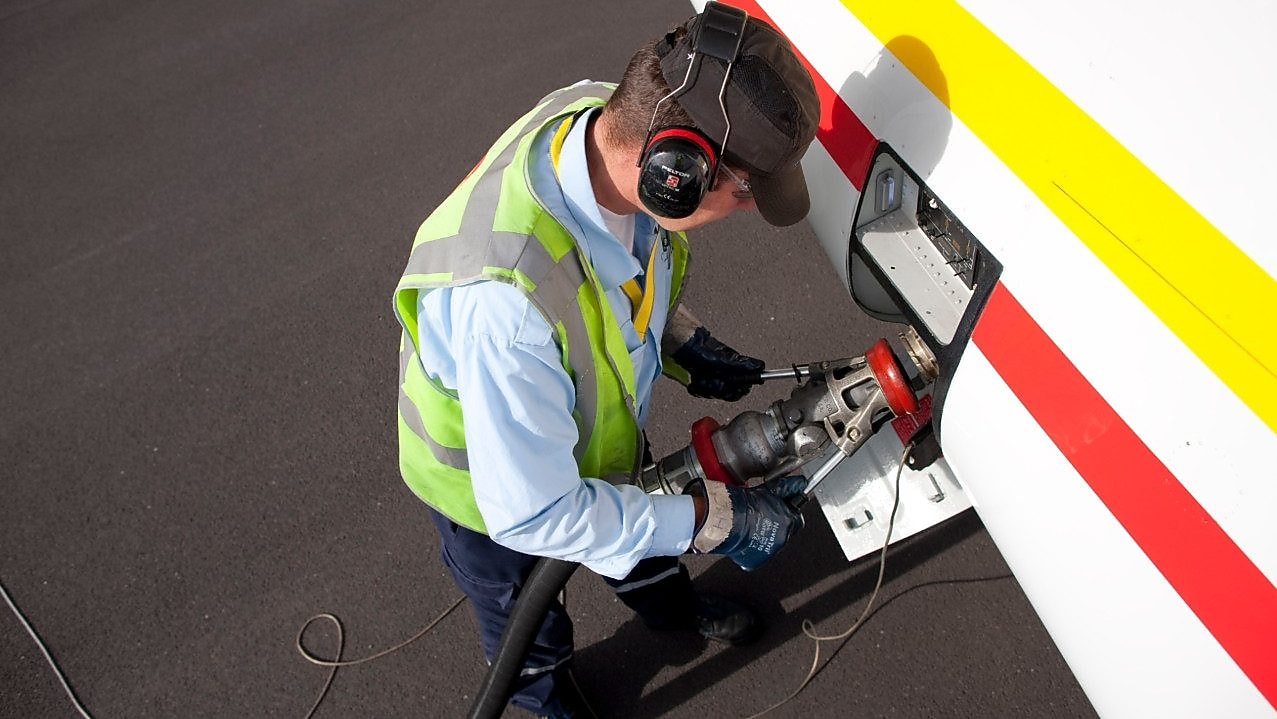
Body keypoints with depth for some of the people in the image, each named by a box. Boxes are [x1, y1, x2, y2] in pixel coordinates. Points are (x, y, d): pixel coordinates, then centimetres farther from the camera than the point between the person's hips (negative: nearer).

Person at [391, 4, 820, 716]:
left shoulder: (617, 122, -26)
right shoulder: (502, 303, -50)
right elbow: (533, 513, -37)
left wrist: (681, 340, -11)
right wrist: (715, 518, -30)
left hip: (599, 424, 6)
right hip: (496, 483, -5)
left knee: (634, 513, 36)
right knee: (529, 629, 28)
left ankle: (668, 603, 71)